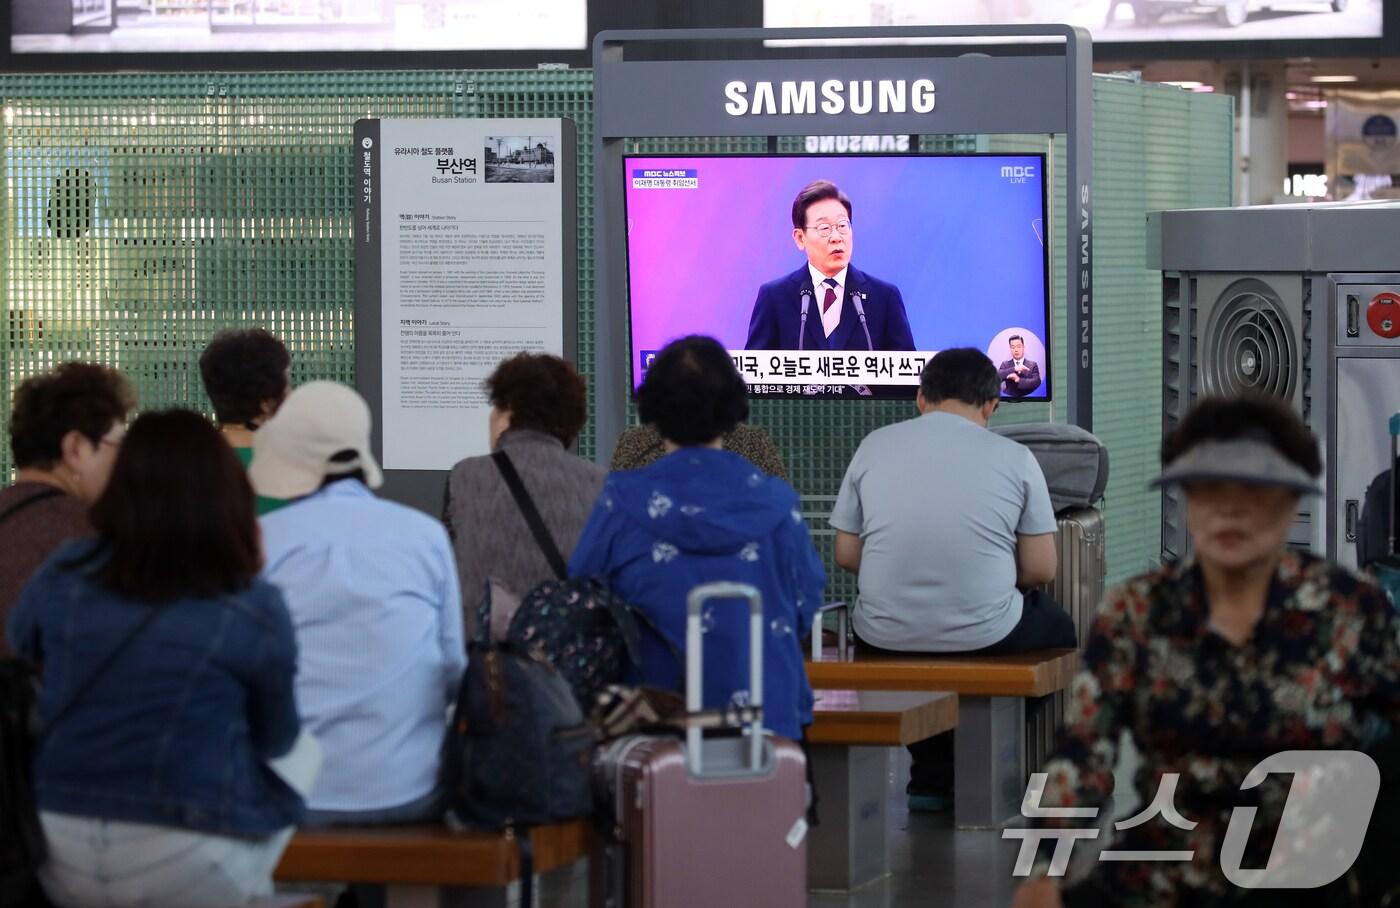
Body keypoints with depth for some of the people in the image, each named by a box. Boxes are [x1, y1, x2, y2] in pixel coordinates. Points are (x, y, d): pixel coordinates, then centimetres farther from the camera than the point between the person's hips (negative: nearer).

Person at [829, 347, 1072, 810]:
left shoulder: (874, 445, 2)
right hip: (985, 633, -1)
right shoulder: (1015, 458, -2)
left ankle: (933, 779, 33)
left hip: (888, 634, 2)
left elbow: (846, 555, 6)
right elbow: (1042, 569, -1)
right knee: (1057, 625, 31)